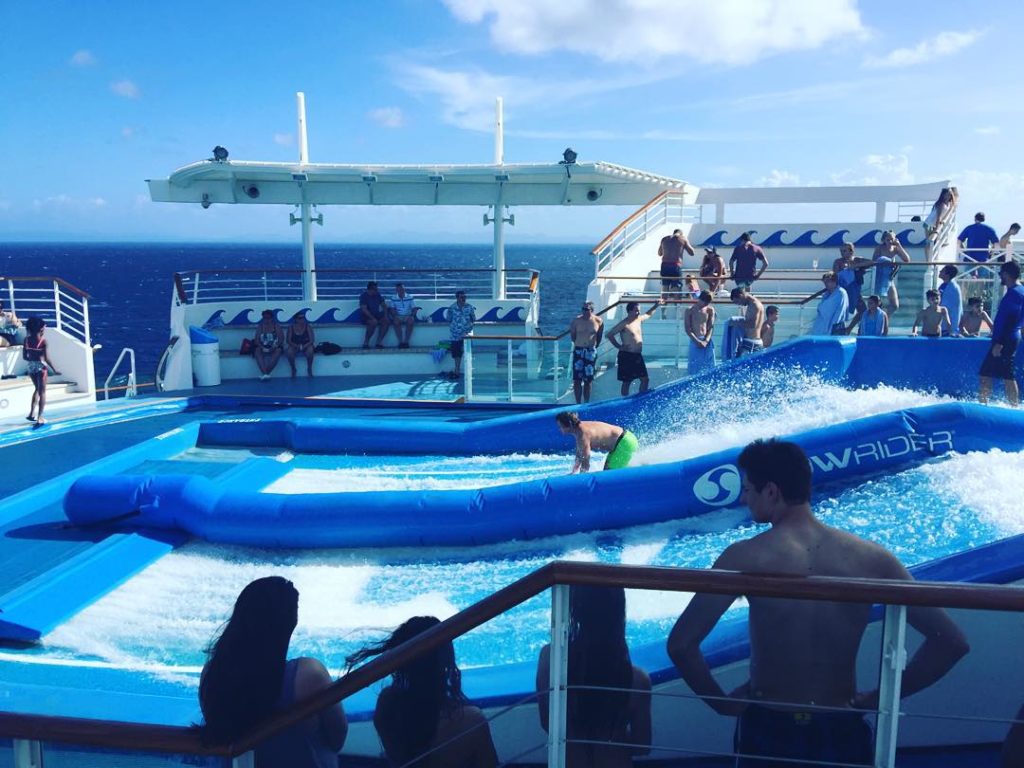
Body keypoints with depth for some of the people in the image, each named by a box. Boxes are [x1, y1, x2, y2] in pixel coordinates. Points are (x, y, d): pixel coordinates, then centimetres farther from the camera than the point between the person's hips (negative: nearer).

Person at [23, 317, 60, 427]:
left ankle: (32, 413, 20)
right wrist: (54, 369, -6)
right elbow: (46, 358, -15)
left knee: (37, 389, 25)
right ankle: (39, 418, 0)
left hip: (29, 365, 5)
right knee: (42, 391, 3)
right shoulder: (43, 340, -13)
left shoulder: (27, 339, 0)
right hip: (40, 365, -5)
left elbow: (24, 356, 3)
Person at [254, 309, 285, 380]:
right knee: (257, 350, -31)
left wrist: (274, 347, -20)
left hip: (274, 347, -1)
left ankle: (265, 374, -39)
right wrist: (262, 347, -19)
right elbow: (257, 339, 1)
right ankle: (264, 373, -46)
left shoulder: (276, 326, 3)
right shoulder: (260, 326, 6)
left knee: (278, 351, -34)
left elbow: (281, 338, -4)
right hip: (263, 347, 1)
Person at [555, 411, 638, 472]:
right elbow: (579, 457, 15)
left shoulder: (583, 435, -26)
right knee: (607, 470, 21)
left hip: (625, 442, -10)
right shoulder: (579, 429, 4)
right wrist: (573, 473, 12)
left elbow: (585, 463, -24)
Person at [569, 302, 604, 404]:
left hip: (591, 352, 0)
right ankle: (578, 403, 6)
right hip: (578, 351, 0)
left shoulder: (598, 321, -3)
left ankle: (586, 404, 15)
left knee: (588, 381, 6)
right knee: (577, 380, -2)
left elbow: (599, 337, 9)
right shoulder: (576, 320, -4)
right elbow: (572, 335, 9)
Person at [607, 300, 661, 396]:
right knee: (627, 382, 1)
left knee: (645, 379, 9)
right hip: (627, 356, -8)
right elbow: (609, 334, -15)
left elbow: (648, 314, 32)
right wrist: (618, 346, -14)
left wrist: (656, 305, 27)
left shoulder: (638, 319, 10)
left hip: (638, 356, 8)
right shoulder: (624, 324, -13)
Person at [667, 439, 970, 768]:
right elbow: (951, 642, -4)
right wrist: (880, 698, 1)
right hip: (842, 734, 2)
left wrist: (721, 702, -5)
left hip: (768, 731, -2)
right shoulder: (871, 559, -7)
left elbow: (680, 644, -20)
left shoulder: (745, 558, -16)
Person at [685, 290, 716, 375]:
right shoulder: (690, 310, -2)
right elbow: (688, 329, -5)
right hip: (695, 341, -3)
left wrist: (706, 341, -13)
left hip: (707, 341, 3)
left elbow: (711, 327, 2)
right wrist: (697, 341, -17)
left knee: (709, 367, 3)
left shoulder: (710, 310, 6)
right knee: (694, 369, -2)